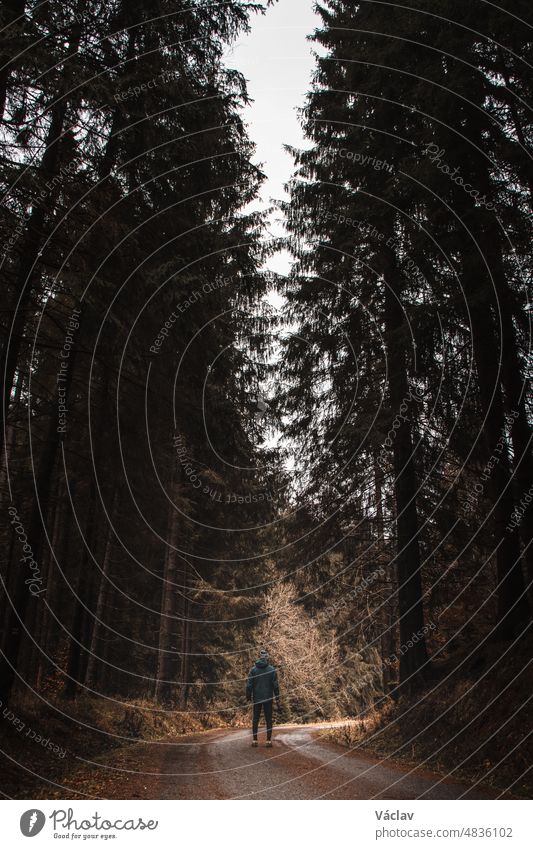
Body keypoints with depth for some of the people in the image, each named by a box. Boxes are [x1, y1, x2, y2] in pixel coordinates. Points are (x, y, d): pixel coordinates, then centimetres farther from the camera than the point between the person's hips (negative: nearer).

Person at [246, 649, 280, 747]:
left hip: (257, 698, 1)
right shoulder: (272, 670, -6)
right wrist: (277, 699, 2)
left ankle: (254, 740, 11)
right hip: (268, 698, -1)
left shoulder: (253, 669, -4)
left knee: (255, 719, 11)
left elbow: (249, 685, -2)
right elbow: (275, 685, -4)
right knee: (268, 719, 7)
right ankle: (269, 740, 6)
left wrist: (248, 696, 10)